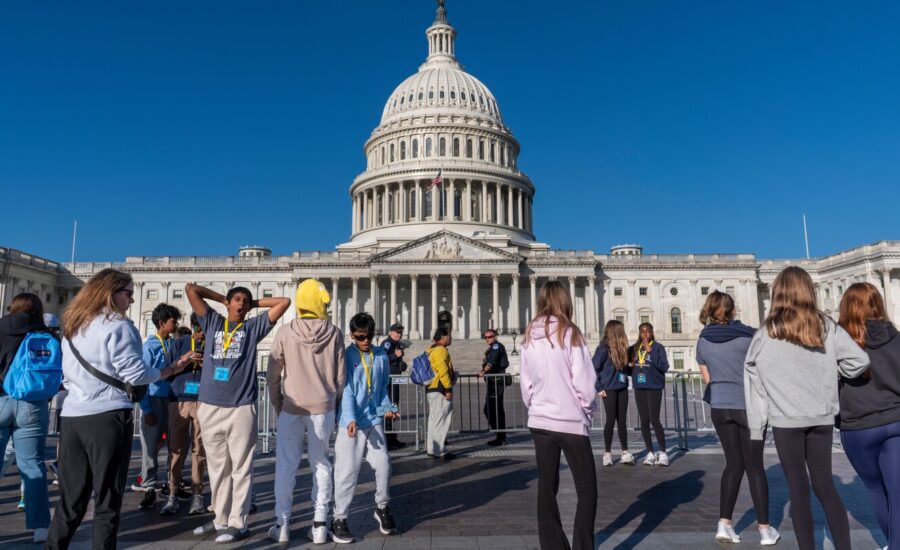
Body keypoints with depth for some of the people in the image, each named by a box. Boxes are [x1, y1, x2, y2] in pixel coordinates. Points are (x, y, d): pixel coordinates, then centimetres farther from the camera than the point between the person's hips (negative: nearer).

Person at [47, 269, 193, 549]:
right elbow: (135, 374, -11)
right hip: (108, 416, -7)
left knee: (71, 496, 13)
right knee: (107, 498, 2)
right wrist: (173, 368, -1)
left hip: (72, 416, 7)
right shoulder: (117, 325, -8)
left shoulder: (72, 326, 16)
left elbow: (67, 374, 23)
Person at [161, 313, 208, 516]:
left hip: (204, 401, -1)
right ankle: (173, 493, 9)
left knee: (199, 448, -1)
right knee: (176, 448, 2)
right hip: (179, 400, 1)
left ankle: (197, 494, 5)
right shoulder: (179, 343, 11)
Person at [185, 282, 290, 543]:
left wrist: (256, 303, 14)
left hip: (241, 407, -3)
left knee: (240, 469, 1)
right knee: (217, 469, 12)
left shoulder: (253, 327, 8)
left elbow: (284, 302, 6)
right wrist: (223, 298, 17)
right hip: (209, 407, 3)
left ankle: (238, 523, 6)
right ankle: (221, 519, 22)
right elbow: (191, 289, 13)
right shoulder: (212, 322, 14)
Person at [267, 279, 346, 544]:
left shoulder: (285, 333, -7)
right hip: (323, 408, 0)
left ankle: (282, 524, 16)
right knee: (321, 465, 10)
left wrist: (277, 405, 10)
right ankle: (319, 524, 12)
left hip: (291, 408, 0)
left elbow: (273, 376, -2)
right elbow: (340, 376, -2)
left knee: (286, 465, 10)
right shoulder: (334, 333, -7)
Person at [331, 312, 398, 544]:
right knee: (347, 471, -1)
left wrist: (387, 407, 0)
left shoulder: (381, 356, 8)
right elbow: (346, 390, -12)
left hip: (374, 420, 4)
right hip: (351, 422, -4)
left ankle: (382, 508, 27)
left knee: (383, 465, 4)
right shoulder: (346, 357, -6)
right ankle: (339, 519, 14)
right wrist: (350, 419, -23)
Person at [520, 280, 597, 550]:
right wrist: (587, 411, 5)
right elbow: (585, 383, -11)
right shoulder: (570, 334, -11)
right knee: (587, 490, 7)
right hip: (571, 422, -4)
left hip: (540, 421, 5)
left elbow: (525, 383, 7)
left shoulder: (530, 338, 2)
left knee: (547, 488, 12)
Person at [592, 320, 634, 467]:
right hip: (609, 390, -6)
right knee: (611, 420, 1)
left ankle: (625, 452, 16)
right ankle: (607, 453, 13)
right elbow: (593, 369, -15)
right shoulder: (604, 349, -14)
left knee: (622, 420, 9)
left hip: (622, 389, 6)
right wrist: (598, 388, -14)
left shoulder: (621, 349, 8)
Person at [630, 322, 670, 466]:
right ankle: (650, 453, 16)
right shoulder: (635, 348, 8)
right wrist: (633, 368, 1)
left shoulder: (658, 347, -5)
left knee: (654, 420, -8)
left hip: (654, 387, -5)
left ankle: (663, 453, 4)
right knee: (644, 421, 7)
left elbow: (664, 367, -15)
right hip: (639, 388, 5)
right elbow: (630, 366, 23)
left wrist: (650, 352, -20)